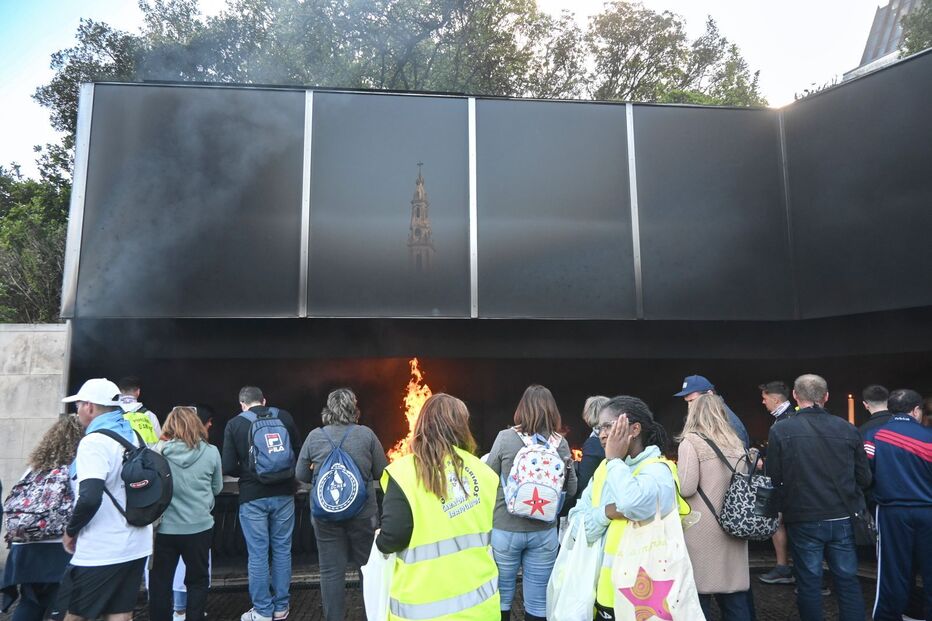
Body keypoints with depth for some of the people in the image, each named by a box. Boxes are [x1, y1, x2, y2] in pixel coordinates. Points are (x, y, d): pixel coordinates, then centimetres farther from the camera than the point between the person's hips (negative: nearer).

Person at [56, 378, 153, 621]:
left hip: (100, 552, -7)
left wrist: (71, 531, -10)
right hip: (136, 546, 7)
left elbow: (90, 498, -26)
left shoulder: (94, 441, -16)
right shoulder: (135, 437, 10)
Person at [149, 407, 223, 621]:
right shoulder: (211, 451, -7)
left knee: (160, 583, 16)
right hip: (199, 527, 0)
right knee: (197, 581, 17)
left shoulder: (158, 450, -9)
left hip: (165, 528, 0)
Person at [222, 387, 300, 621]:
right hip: (283, 493, 2)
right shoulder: (284, 417, 0)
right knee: (282, 550, 12)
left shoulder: (234, 424, -3)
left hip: (252, 497, -2)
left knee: (258, 555, 7)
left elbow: (229, 467, -7)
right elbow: (298, 452, 2)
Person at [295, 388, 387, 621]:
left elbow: (301, 474, 5)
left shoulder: (315, 436, -4)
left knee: (331, 571, 10)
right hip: (363, 512, 0)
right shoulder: (366, 434, -7)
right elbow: (381, 472, 0)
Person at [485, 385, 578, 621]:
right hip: (544, 531, 2)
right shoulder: (560, 443, -5)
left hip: (505, 529, -1)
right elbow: (571, 488, 5)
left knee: (501, 596, 16)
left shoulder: (506, 437, -12)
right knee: (538, 600, 15)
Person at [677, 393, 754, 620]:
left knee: (699, 591, 4)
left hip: (702, 529, -6)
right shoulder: (735, 444, 10)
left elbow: (686, 488, -15)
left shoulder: (691, 441, -9)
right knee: (734, 593, 14)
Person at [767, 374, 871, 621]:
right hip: (843, 519, 2)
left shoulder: (780, 430, -12)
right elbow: (864, 478, 2)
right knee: (848, 581, 15)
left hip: (803, 520, -2)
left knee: (809, 584, 10)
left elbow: (773, 479, -10)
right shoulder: (848, 429, -4)